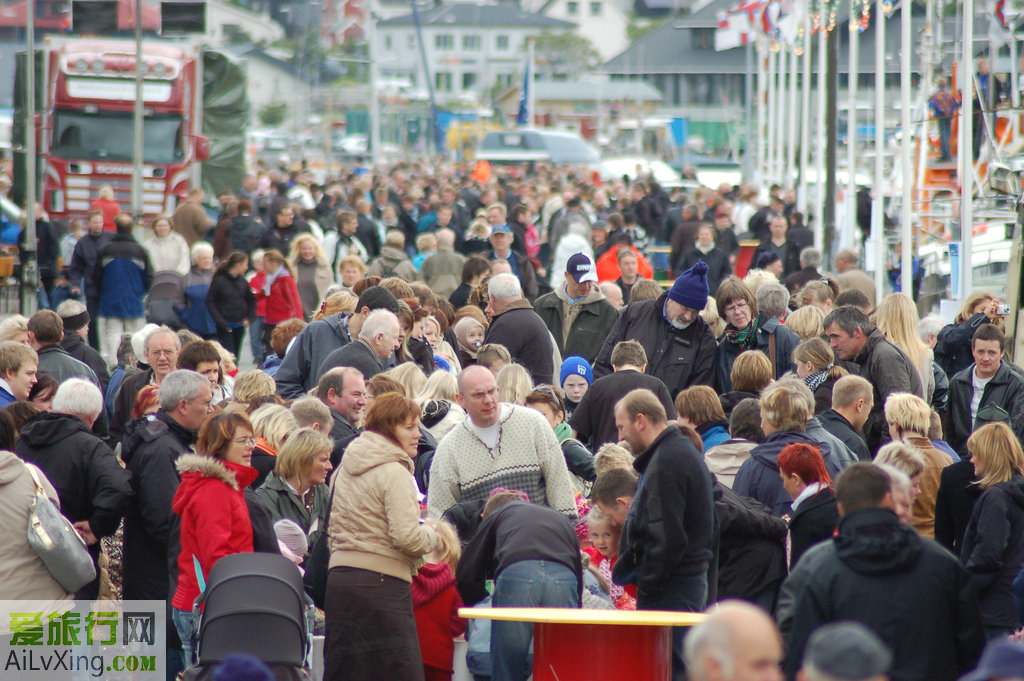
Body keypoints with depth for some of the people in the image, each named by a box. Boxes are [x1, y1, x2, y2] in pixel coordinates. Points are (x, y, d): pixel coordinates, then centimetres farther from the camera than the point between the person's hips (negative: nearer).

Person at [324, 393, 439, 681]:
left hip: (339, 579, 8)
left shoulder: (345, 468, 16)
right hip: (381, 583, -8)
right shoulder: (394, 472, -10)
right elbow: (406, 535, -18)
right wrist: (432, 534, 0)